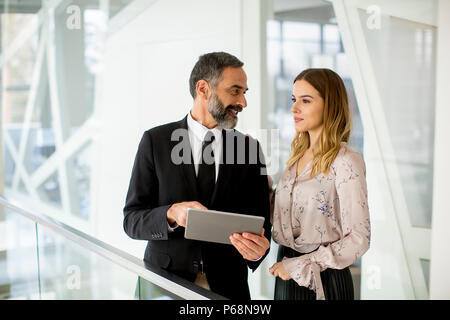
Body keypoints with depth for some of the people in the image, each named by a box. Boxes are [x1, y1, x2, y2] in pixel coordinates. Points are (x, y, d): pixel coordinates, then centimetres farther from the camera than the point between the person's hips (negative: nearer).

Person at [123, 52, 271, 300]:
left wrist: (259, 248, -22)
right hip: (165, 283, -1)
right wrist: (172, 214, -26)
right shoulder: (155, 141, -6)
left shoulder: (250, 147, 0)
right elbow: (132, 220, -7)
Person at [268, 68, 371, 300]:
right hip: (287, 274, 7)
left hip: (322, 279, -6)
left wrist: (299, 265, -16)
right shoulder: (298, 153, 5)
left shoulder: (346, 162, -17)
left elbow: (358, 239, -18)